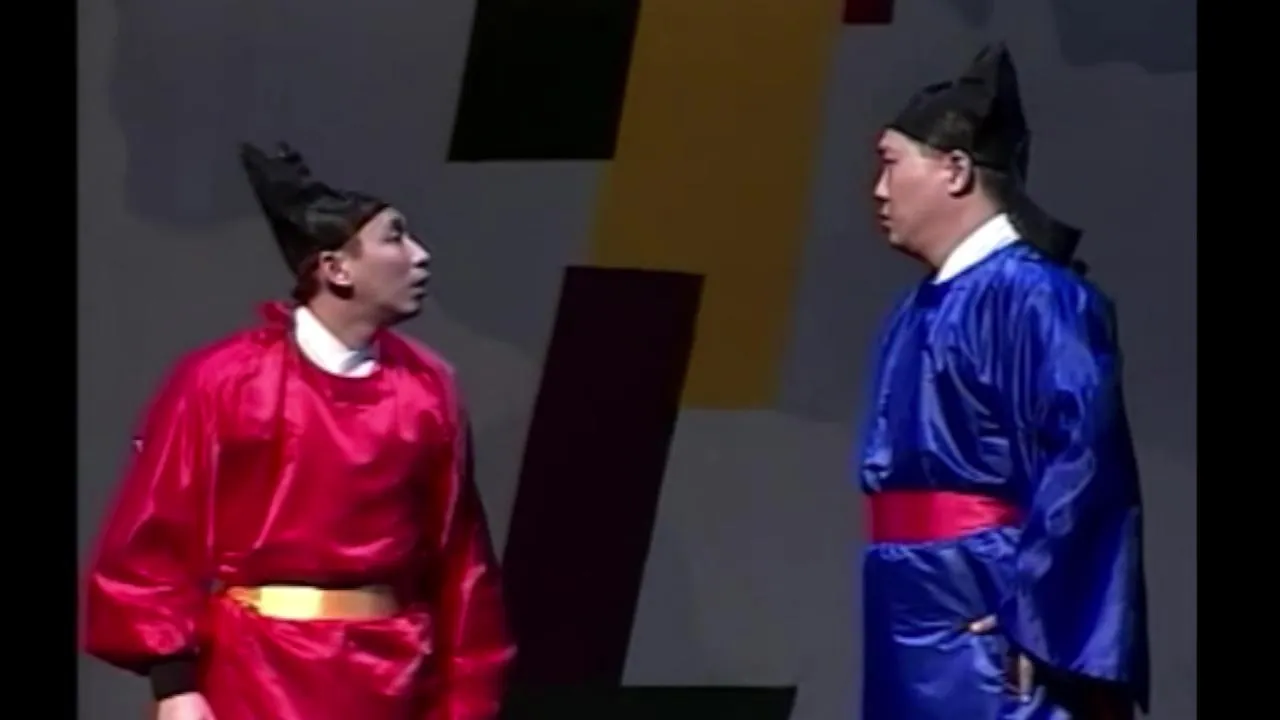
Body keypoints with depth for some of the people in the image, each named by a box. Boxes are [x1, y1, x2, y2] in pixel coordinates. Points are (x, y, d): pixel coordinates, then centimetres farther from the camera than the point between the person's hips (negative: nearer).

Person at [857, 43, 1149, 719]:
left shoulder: (1032, 295, -13)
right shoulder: (924, 309, 15)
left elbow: (1082, 460, -21)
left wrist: (1030, 622, -22)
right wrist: (891, 616, 17)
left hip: (986, 628, -9)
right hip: (919, 627, 9)